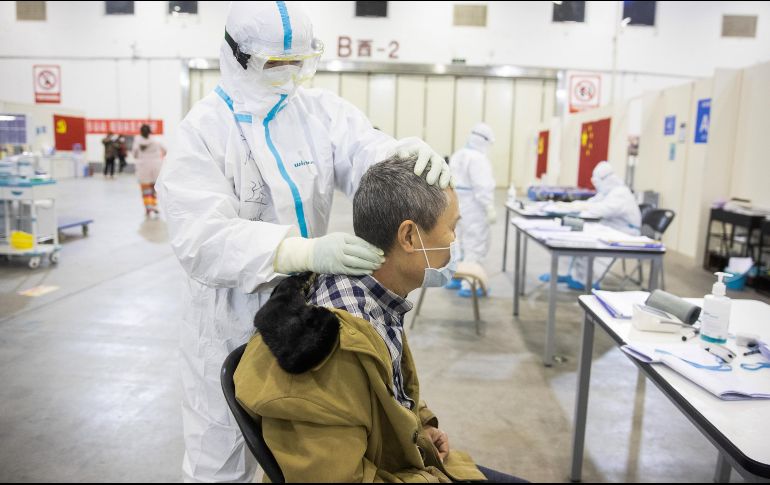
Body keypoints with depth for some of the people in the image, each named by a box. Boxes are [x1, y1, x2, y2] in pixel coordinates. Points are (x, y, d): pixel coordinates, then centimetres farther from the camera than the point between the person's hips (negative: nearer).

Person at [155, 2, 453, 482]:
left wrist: (410, 155, -39)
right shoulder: (201, 132, -14)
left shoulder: (321, 110, -1)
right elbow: (202, 237, -26)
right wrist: (305, 250, -42)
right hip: (232, 321, -3)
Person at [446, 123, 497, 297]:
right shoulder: (478, 158, -18)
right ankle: (468, 286, -2)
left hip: (458, 206, 10)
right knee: (476, 246, -3)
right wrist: (490, 209, -23)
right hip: (474, 208, -9)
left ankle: (455, 278, 26)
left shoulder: (457, 155, 11)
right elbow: (483, 187, -24)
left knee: (459, 242, 19)